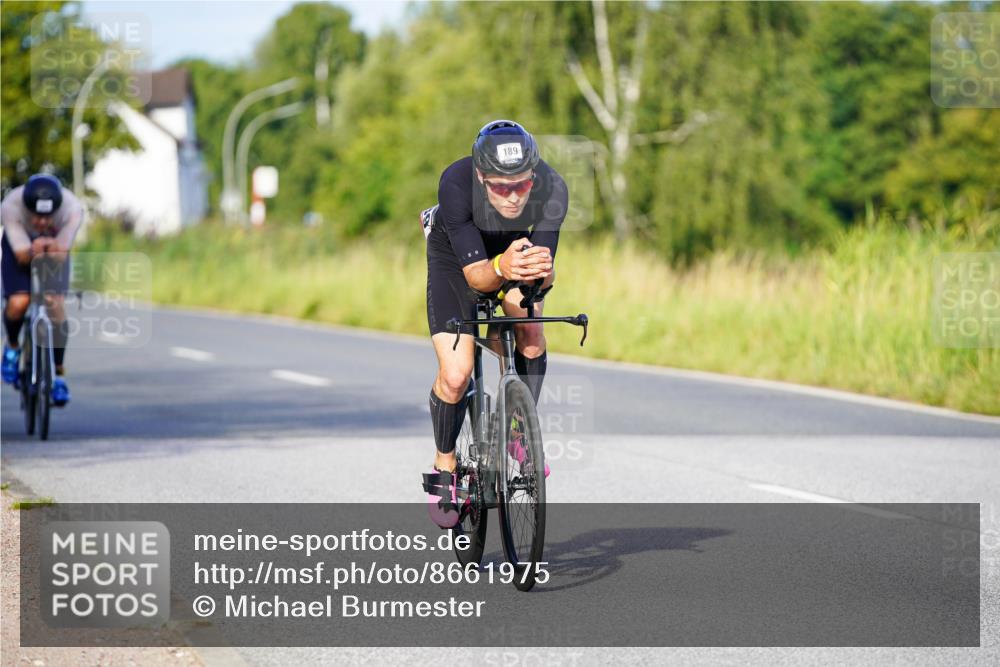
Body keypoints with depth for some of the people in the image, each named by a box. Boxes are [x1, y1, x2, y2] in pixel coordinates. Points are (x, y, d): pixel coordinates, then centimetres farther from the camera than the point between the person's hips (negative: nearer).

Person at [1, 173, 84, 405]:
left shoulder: (72, 208, -36)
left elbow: (62, 254, -29)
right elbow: (22, 256, -31)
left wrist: (53, 250, -51)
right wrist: (33, 252, -52)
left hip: (54, 250, 1)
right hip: (21, 249, 0)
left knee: (56, 306, -18)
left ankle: (59, 374, -2)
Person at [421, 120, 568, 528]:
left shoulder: (552, 189, -35)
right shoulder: (456, 185, -40)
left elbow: (546, 276, -34)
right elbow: (475, 275, -39)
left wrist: (542, 269, -57)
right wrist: (501, 269, -61)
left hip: (518, 250, 2)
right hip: (455, 258, -2)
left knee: (530, 331, -26)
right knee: (456, 376, -14)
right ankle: (444, 465, 12)